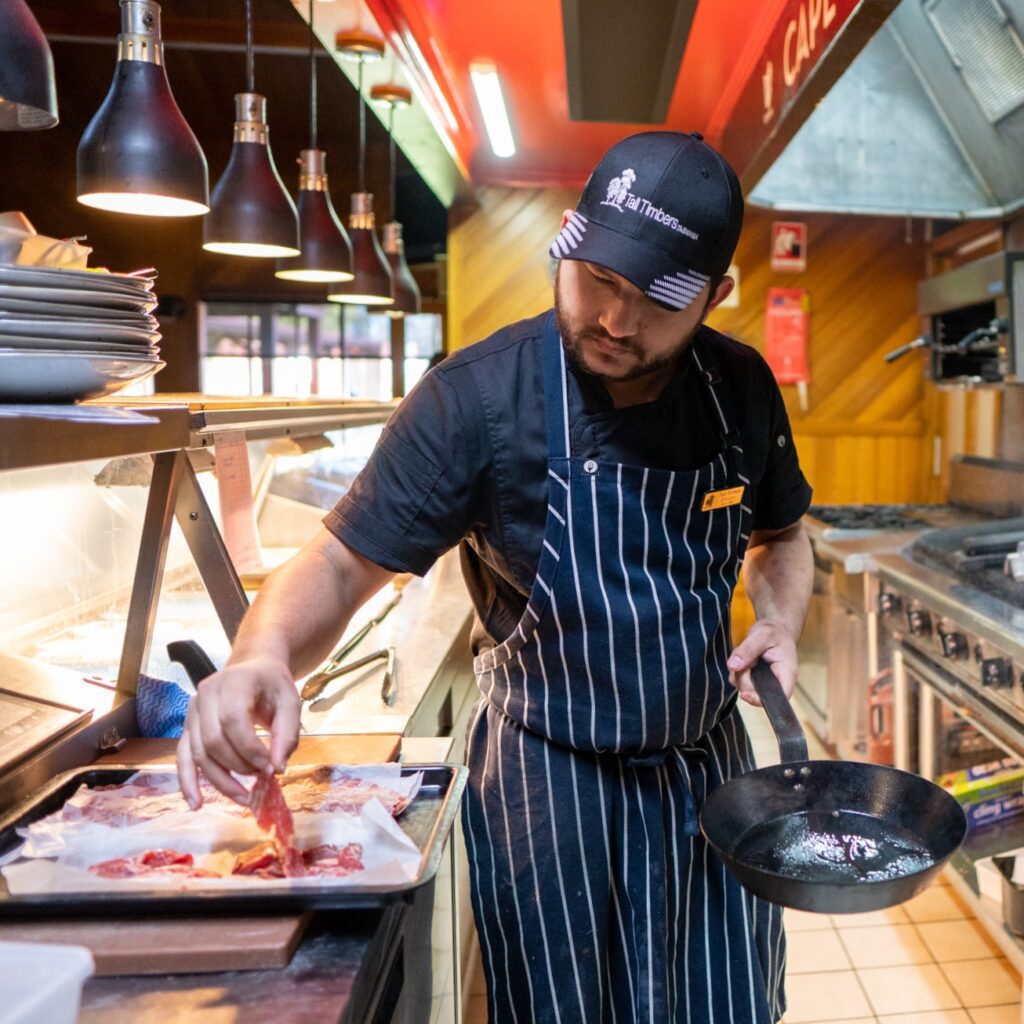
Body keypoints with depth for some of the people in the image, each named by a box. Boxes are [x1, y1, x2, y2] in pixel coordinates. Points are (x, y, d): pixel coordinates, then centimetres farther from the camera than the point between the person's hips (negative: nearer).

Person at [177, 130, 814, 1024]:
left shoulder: (742, 388, -7)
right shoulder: (475, 400, -21)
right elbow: (343, 562, -18)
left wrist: (782, 619, -8)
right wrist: (265, 654, -38)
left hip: (708, 766, 5)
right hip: (549, 781, -4)